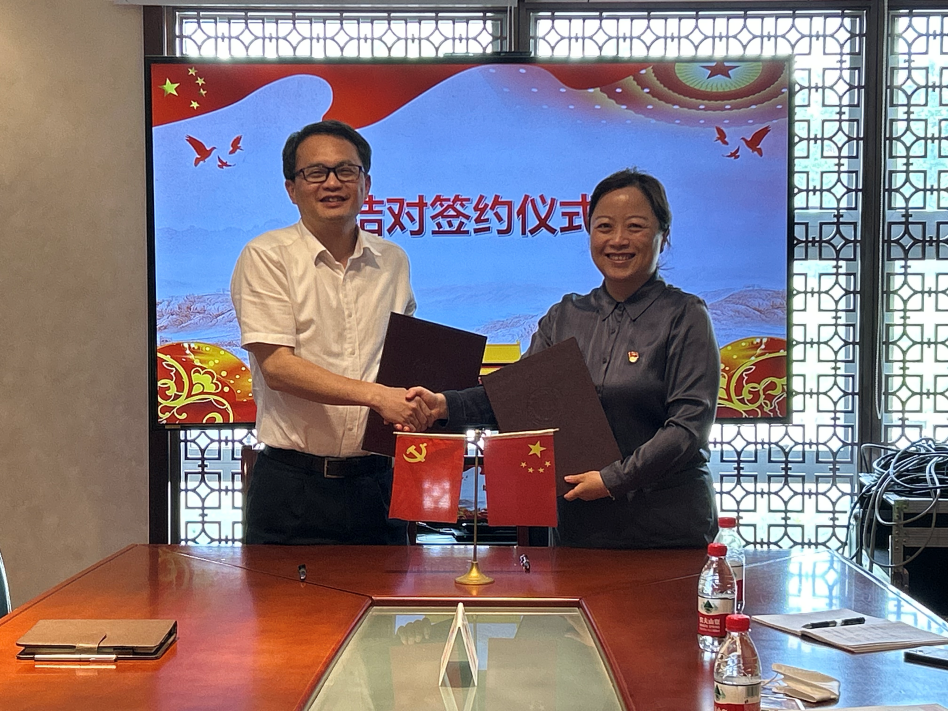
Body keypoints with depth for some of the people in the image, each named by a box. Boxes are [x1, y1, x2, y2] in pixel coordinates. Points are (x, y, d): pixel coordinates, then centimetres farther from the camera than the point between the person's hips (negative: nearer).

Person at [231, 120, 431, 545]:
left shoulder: (392, 262, 11)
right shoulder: (266, 257, -3)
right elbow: (277, 366, -13)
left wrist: (418, 409, -1)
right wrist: (376, 395, -20)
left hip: (376, 482, 4)